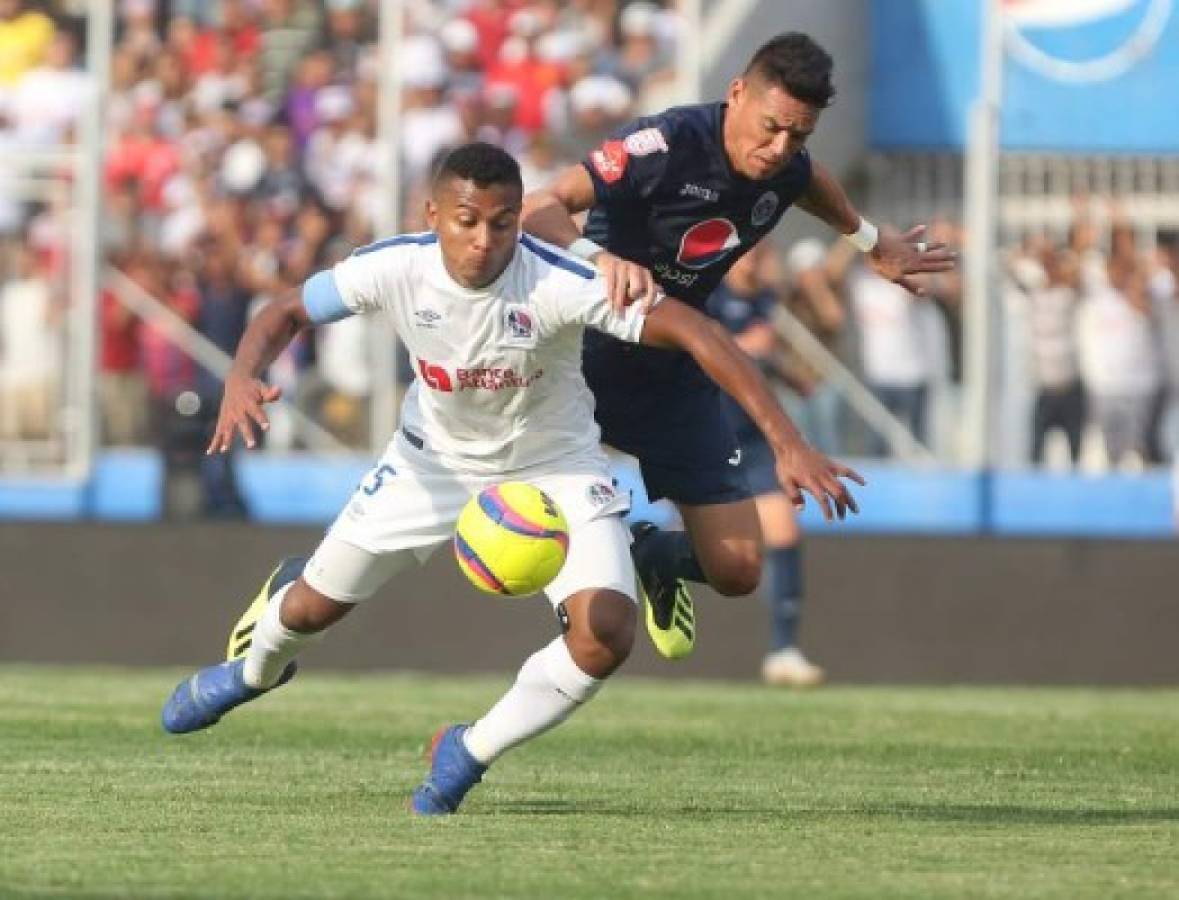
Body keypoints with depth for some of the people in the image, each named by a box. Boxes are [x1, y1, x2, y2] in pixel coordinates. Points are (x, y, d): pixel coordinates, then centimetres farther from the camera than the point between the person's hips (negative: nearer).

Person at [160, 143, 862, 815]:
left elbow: (691, 330, -37)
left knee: (606, 636, -23)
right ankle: (258, 668, 52)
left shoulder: (559, 285, -35)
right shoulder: (396, 269, -25)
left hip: (554, 468, -2)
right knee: (314, 607, 11)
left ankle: (471, 752, 3)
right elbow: (286, 315, -11)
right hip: (436, 457, 2)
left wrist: (786, 441, -43)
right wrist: (242, 380, -33)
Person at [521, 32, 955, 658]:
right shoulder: (668, 145, -27)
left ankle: (652, 558, 35)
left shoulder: (785, 171, -7)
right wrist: (598, 257, -55)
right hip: (588, 350, -5)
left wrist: (871, 240, 38)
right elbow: (540, 207, -36)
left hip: (674, 373, 5)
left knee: (736, 571, 1)